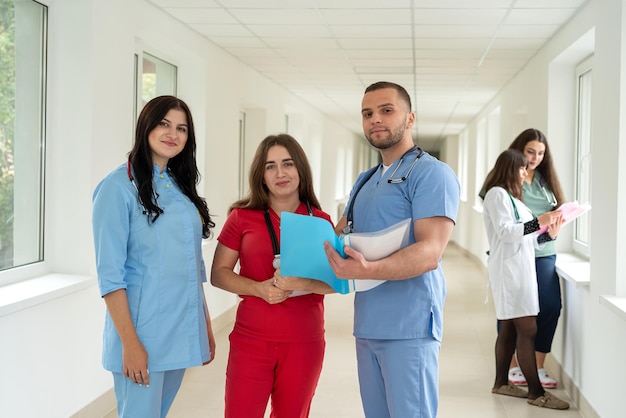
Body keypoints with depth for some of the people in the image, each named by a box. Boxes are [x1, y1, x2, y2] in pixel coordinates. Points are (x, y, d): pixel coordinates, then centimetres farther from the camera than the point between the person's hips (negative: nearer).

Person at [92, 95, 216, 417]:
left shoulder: (181, 188, 13)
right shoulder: (119, 186, -9)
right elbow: (110, 273, -14)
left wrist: (206, 326, 13)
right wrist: (130, 342, -18)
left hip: (182, 333, 7)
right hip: (142, 337, -7)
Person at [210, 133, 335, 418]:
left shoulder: (320, 221, 2)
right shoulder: (242, 216, -1)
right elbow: (218, 273, 1)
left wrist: (302, 283, -19)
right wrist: (259, 288, -16)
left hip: (304, 343, 1)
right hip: (251, 340, -1)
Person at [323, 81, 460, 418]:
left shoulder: (431, 173, -9)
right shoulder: (365, 181, 18)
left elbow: (430, 252, -20)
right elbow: (337, 235, 21)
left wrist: (368, 270, -35)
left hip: (409, 326, -8)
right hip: (367, 325, 8)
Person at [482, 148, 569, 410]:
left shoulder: (511, 197, 22)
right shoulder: (497, 193, -6)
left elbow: (524, 238, 18)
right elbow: (505, 231, -16)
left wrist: (549, 234, 4)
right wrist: (538, 221, -19)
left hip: (519, 268, 10)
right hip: (509, 269, -10)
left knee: (510, 329, 10)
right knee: (527, 329, -11)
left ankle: (501, 383, 16)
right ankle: (536, 392, -10)